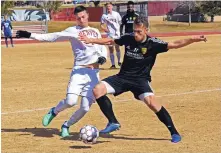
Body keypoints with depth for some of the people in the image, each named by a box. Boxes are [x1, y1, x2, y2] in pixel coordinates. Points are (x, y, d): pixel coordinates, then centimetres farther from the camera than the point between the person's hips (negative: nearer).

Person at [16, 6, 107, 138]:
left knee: (85, 107, -5)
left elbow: (103, 47, 23)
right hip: (79, 70, -3)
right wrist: (30, 35, -6)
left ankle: (66, 126, 21)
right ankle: (54, 111, 11)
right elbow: (52, 37, 1)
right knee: (71, 101, -23)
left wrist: (103, 57, 0)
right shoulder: (73, 31, 4)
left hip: (94, 73, 4)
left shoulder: (96, 32, 17)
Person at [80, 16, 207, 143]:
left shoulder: (153, 43, -12)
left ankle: (174, 133, -15)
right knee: (97, 90, -13)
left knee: (151, 101, -28)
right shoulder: (128, 38, -1)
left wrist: (193, 39, -31)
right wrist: (91, 40, 17)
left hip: (140, 79, -4)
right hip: (123, 77, 4)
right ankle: (113, 123, 0)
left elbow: (175, 45, -18)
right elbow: (110, 41, 16)